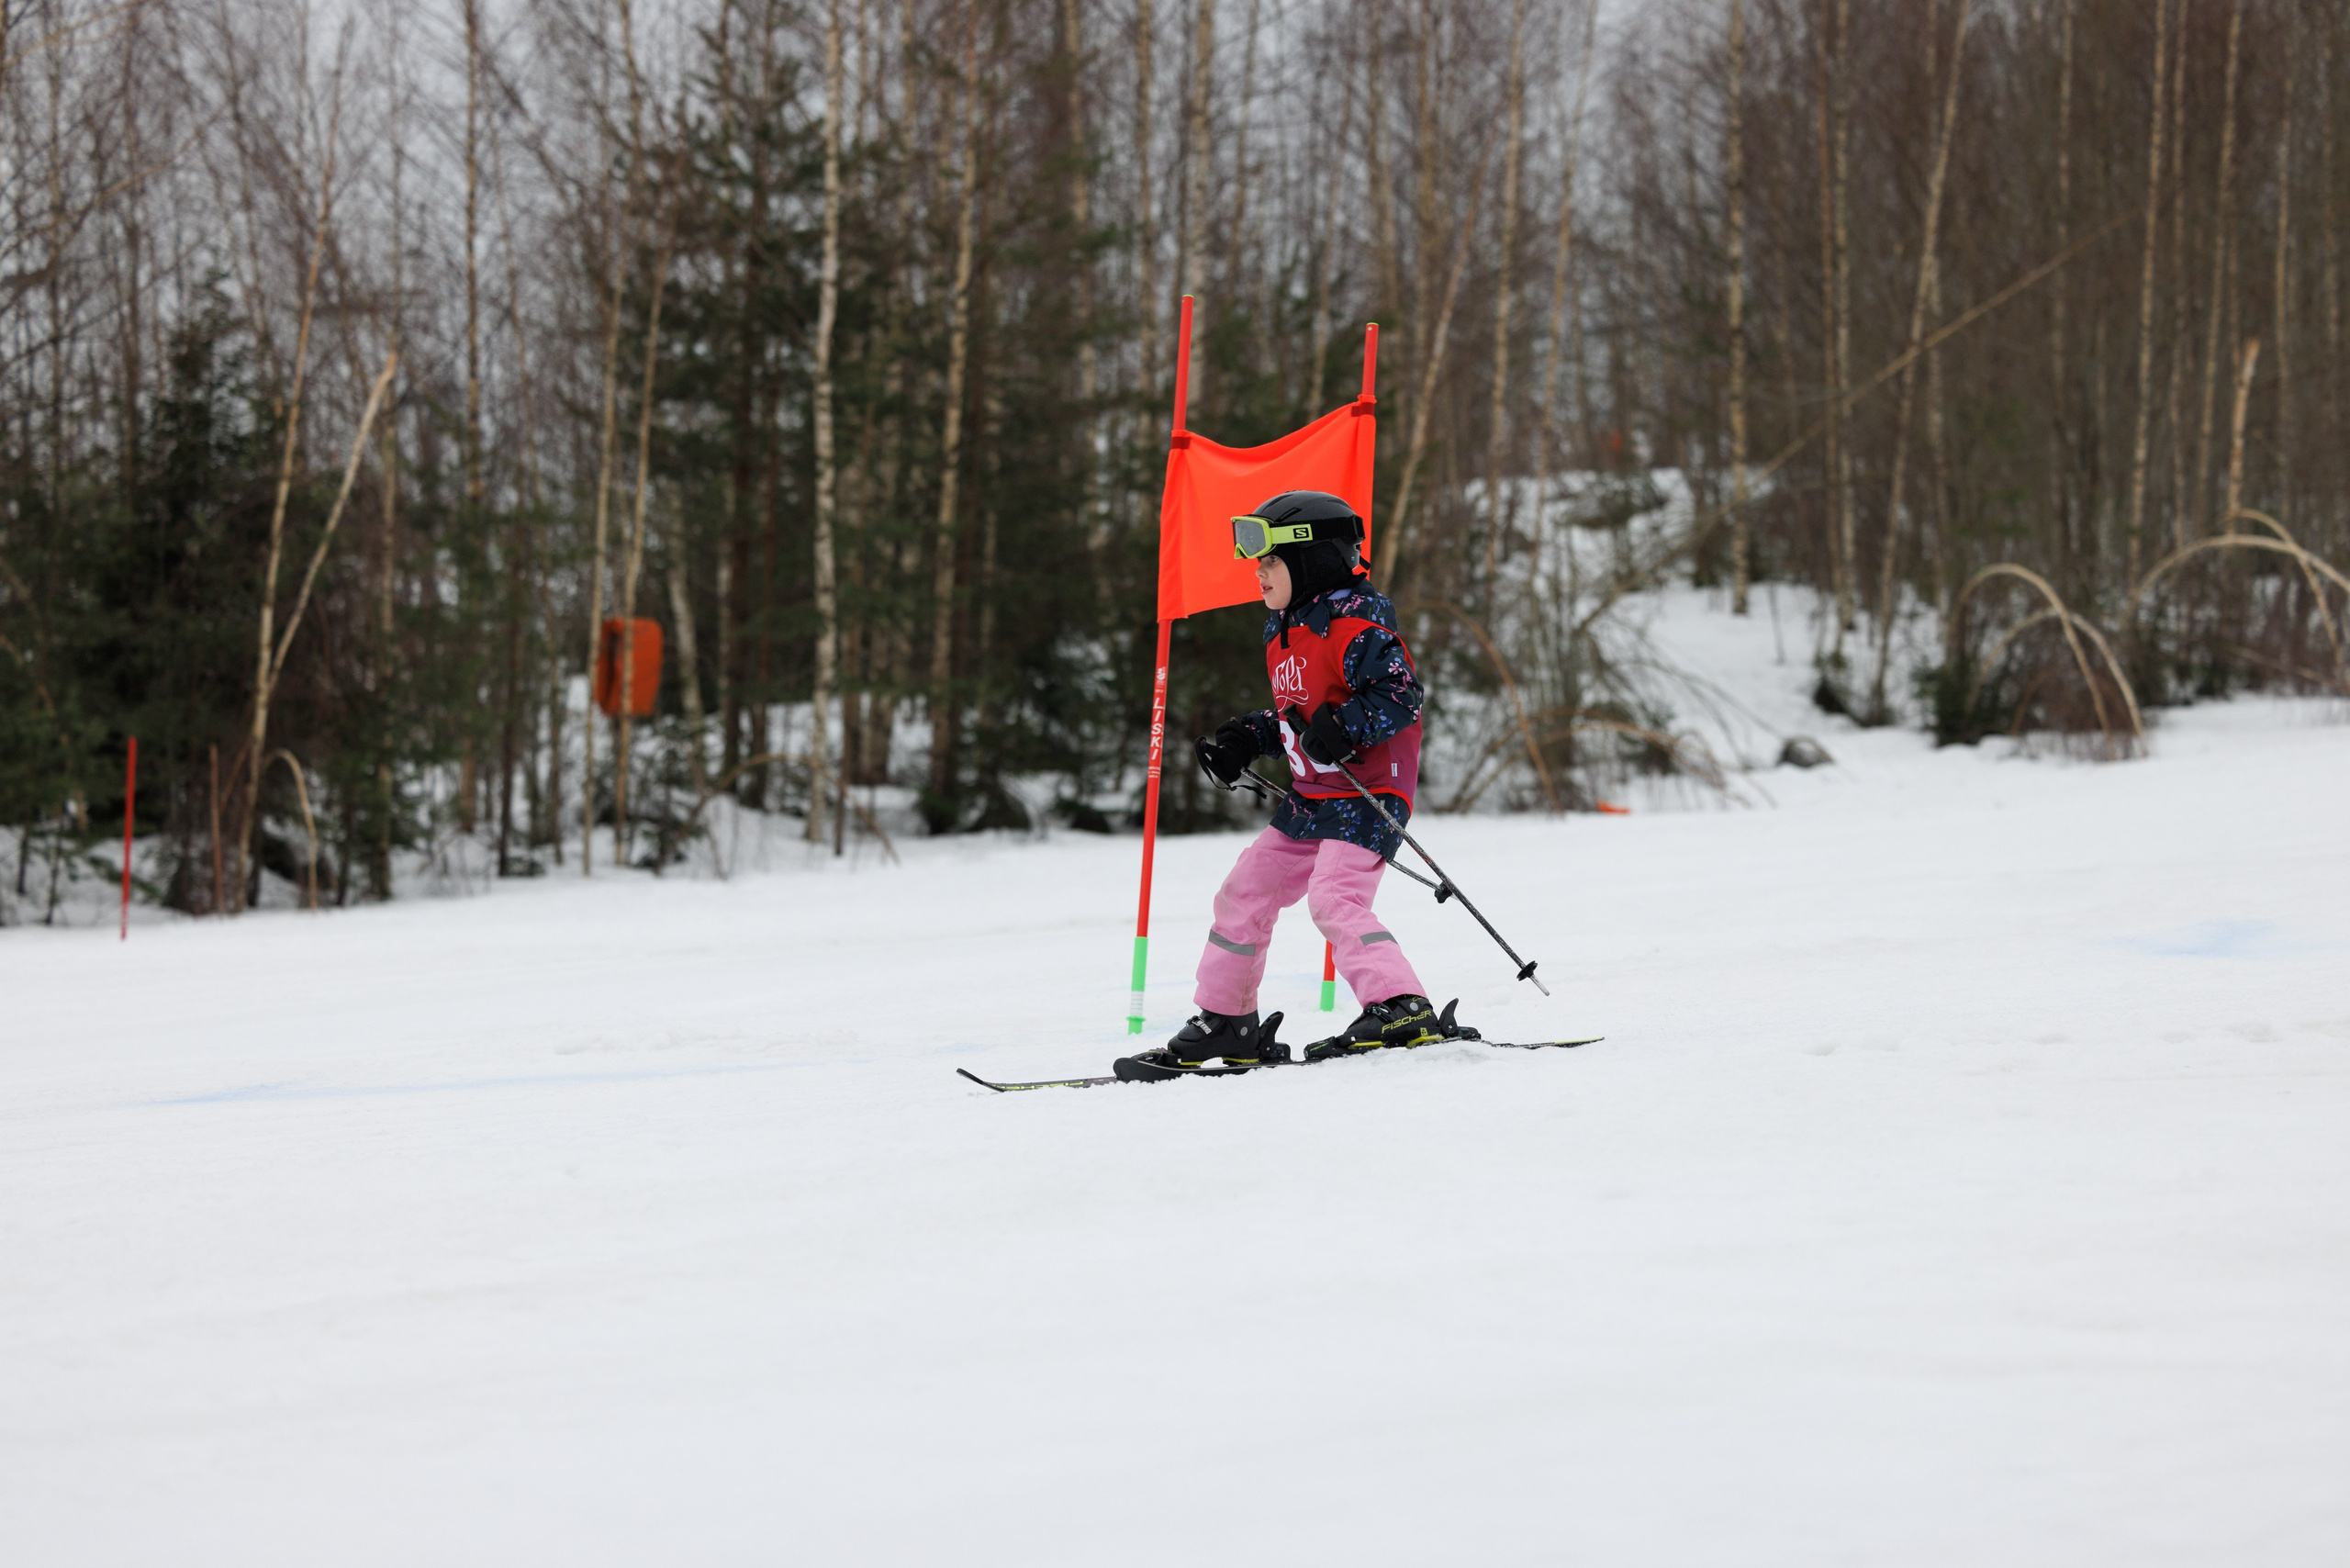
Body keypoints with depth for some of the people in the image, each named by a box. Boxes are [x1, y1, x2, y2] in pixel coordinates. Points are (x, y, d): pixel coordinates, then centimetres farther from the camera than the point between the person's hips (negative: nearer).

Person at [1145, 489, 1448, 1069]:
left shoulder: (1353, 623, -16)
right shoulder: (1283, 633, 15)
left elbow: (1402, 692, -23)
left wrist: (1343, 727, -33)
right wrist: (1250, 737, 12)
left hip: (1367, 797, -10)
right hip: (1309, 802, 10)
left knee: (1335, 897, -25)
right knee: (1245, 890, 11)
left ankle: (1402, 1008, -29)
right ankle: (1226, 1021, 21)